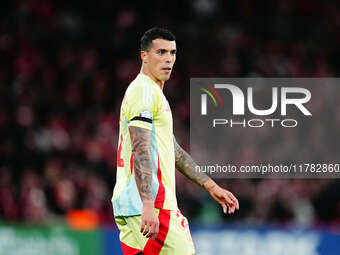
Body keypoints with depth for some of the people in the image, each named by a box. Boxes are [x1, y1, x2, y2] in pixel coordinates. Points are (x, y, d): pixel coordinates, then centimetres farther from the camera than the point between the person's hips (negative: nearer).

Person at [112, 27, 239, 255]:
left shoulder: (155, 93, 24)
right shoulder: (144, 91, -9)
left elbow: (175, 151, 29)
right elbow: (140, 151, -20)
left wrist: (211, 187, 27)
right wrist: (148, 206, -28)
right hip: (151, 205, -10)